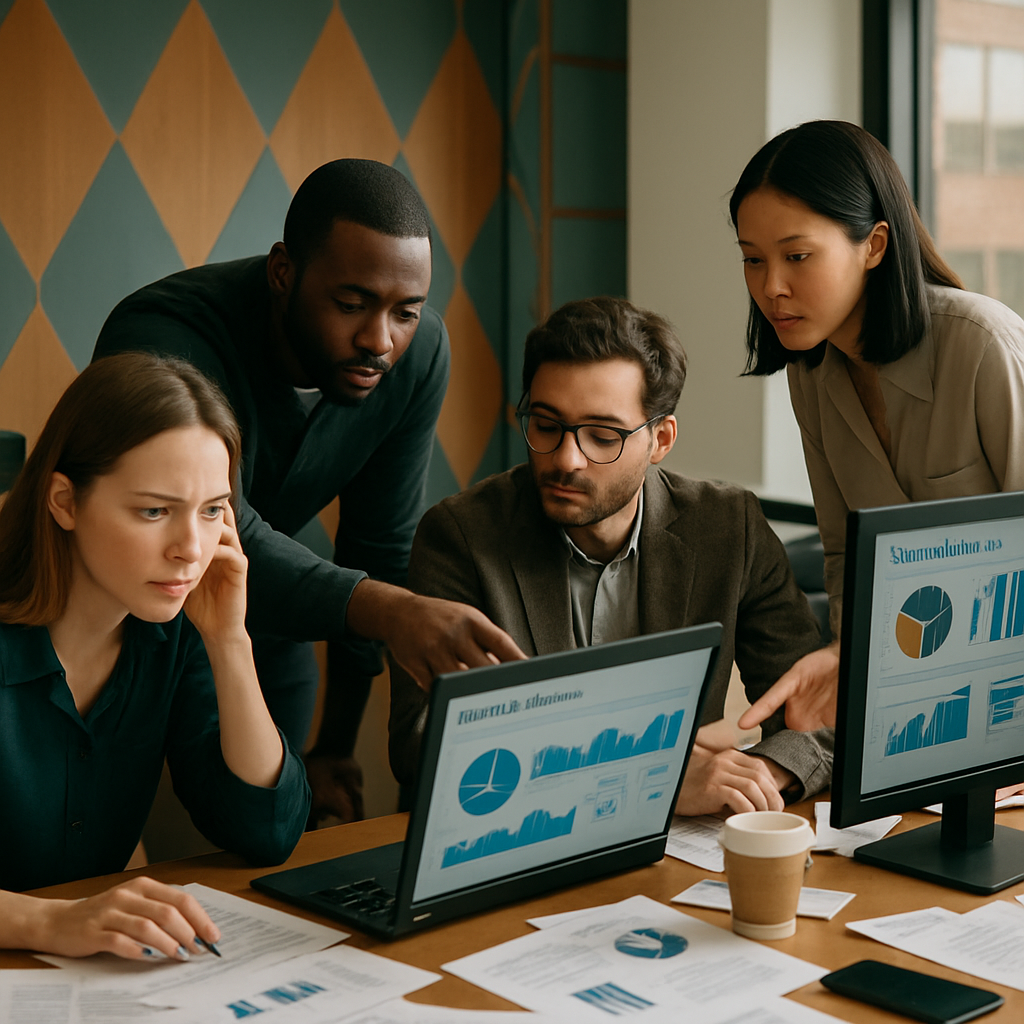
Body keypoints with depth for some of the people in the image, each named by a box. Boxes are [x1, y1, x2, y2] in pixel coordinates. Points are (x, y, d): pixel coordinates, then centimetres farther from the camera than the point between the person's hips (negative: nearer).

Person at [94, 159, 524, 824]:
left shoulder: (419, 351, -18)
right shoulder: (160, 342, -34)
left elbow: (377, 551, -10)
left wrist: (335, 747, -6)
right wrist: (389, 611, -64)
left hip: (263, 629, 4)